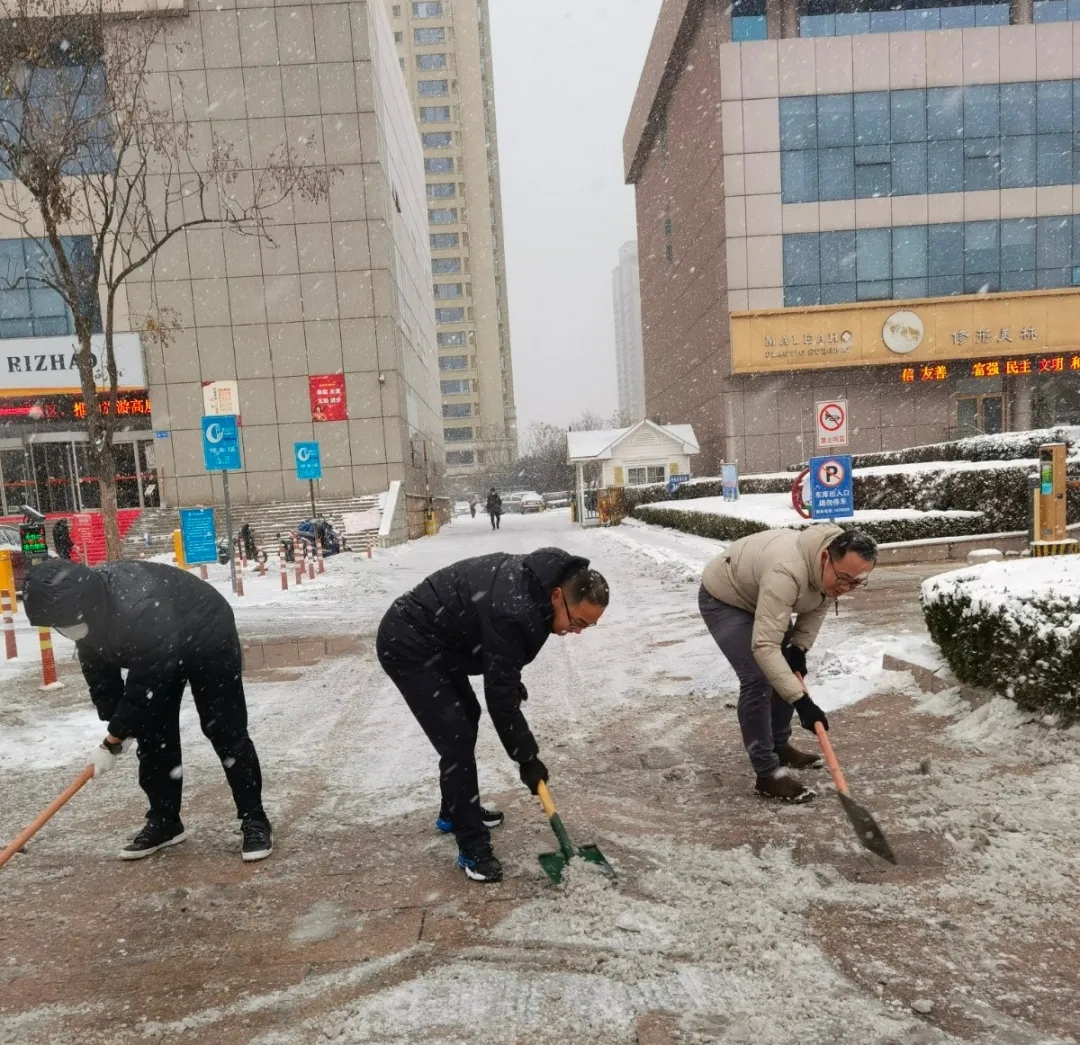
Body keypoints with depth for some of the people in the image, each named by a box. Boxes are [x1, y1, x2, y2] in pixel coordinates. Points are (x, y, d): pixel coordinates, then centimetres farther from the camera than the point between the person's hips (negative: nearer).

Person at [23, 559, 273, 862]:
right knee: (153, 734, 3)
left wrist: (113, 742, -23)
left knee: (225, 730, -9)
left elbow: (145, 687, -33)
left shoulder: (142, 609, -42)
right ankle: (164, 821, 18)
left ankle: (254, 820, 0)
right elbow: (99, 674, -2)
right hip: (157, 651, 8)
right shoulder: (87, 609, -16)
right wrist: (116, 723, -8)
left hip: (208, 638, -7)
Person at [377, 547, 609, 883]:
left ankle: (454, 813, 38)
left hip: (431, 638, 10)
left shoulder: (532, 581, -4)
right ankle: (472, 848, 4)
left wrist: (511, 679, 11)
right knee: (457, 739, -11)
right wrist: (527, 758, -13)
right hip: (408, 645, -10)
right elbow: (499, 698, -24)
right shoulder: (512, 613, -31)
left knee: (467, 717, 21)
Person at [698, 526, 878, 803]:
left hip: (757, 597, 9)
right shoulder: (787, 572, -42)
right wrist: (800, 700, -44)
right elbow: (764, 646, -44)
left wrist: (799, 647, -5)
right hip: (722, 599, -9)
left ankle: (780, 747, 29)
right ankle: (768, 774, -8)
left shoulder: (836, 569, -16)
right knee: (758, 679, -17)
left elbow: (817, 605, 6)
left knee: (788, 673, 12)